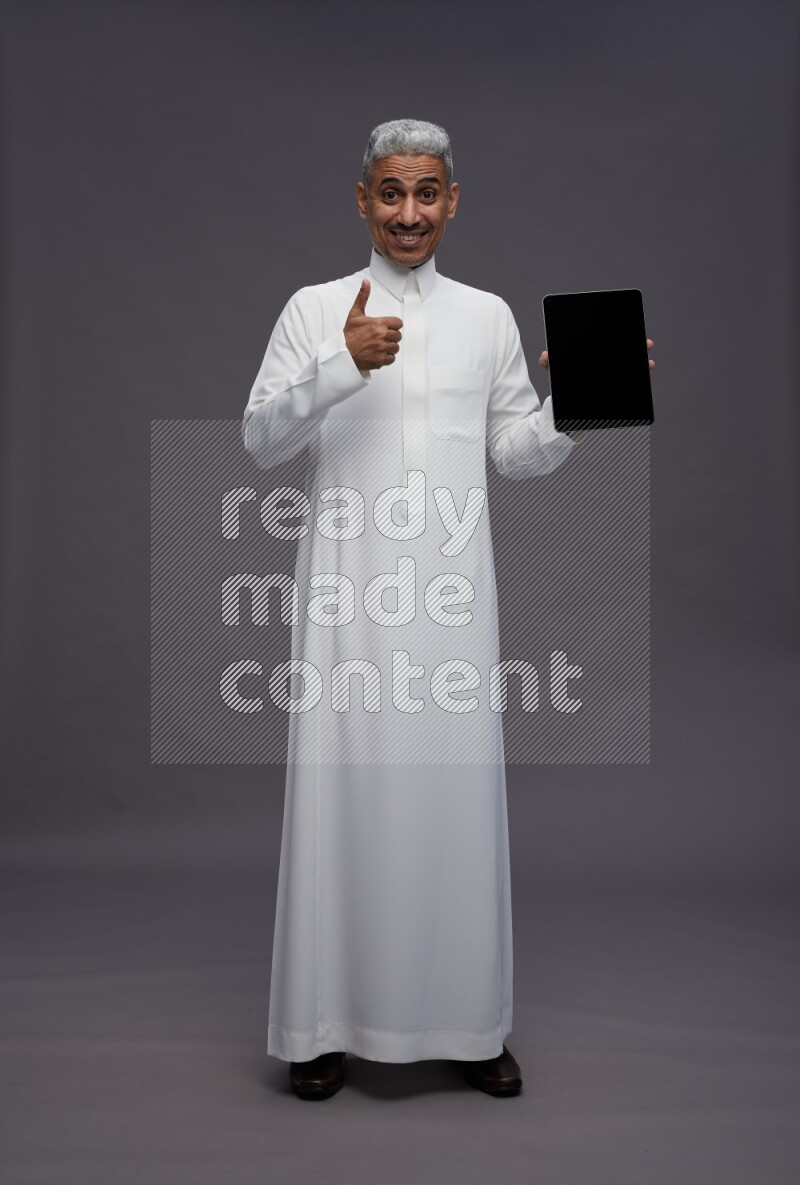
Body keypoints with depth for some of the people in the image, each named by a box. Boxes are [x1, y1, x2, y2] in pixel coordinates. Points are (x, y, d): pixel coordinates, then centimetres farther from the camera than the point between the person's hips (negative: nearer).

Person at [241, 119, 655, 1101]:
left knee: (457, 787, 4)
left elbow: (517, 454, 14)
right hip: (346, 589, -1)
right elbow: (260, 441, -2)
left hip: (451, 590, 2)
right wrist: (342, 365, -16)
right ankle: (326, 1020, 17)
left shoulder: (489, 316, 13)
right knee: (342, 787, 1)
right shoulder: (316, 309, 7)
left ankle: (468, 1020, 20)